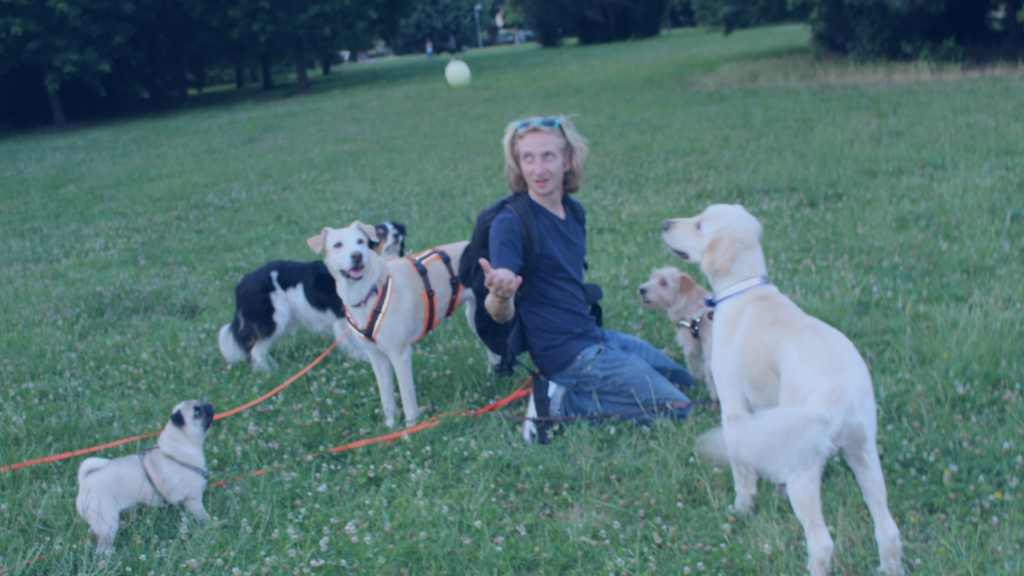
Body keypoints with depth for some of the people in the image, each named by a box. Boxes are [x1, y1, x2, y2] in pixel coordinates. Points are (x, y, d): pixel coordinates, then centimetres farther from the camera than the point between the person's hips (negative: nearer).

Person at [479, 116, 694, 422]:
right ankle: (566, 404, -5)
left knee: (685, 381, 22)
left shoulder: (574, 212, 6)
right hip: (568, 354, -8)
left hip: (594, 336, 8)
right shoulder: (510, 223, -18)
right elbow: (501, 315, -27)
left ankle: (571, 399, 12)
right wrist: (500, 294, -49)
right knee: (676, 408, -10)